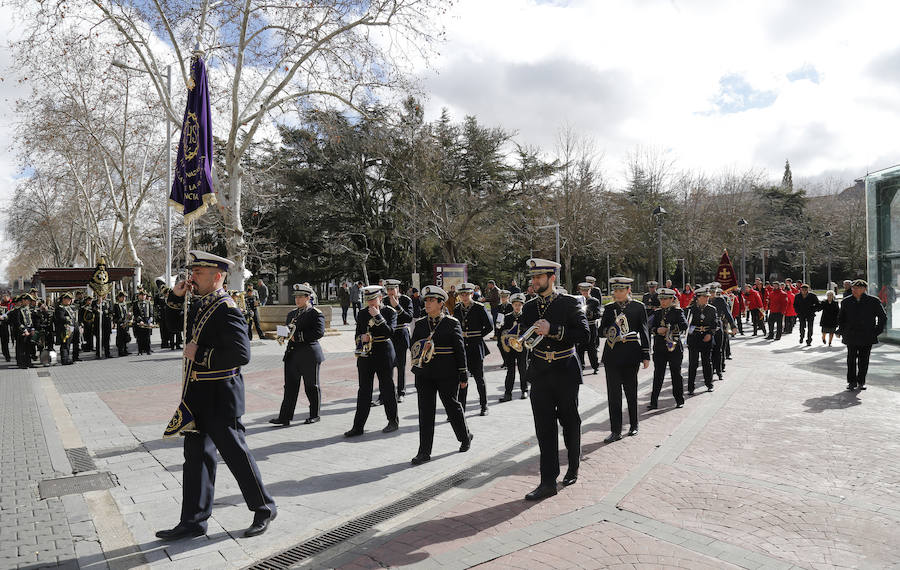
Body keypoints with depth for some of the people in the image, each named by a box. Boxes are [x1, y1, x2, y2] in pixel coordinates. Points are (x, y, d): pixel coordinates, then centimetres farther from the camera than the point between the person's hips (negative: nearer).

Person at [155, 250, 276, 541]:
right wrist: (175, 296, 9)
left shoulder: (226, 309, -18)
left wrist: (199, 354, -19)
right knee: (196, 454, 13)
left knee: (235, 453, 3)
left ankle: (264, 508, 22)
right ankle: (194, 521, 25)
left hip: (220, 397, -9)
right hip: (197, 396, 9)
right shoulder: (199, 304, 9)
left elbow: (241, 354, -26)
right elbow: (174, 324, 26)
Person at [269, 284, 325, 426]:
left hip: (309, 356, -6)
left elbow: (319, 332, -18)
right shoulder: (291, 314, 17)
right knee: (290, 387, 6)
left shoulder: (315, 313, -7)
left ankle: (314, 415, 18)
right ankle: (285, 417, 9)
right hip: (292, 354, 6)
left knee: (311, 387, 5)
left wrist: (297, 337, -20)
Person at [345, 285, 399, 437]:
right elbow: (358, 335, 15)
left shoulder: (390, 312, -4)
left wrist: (378, 316, -21)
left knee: (386, 388, 5)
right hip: (366, 355, 4)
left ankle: (393, 422, 20)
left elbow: (389, 332, -16)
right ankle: (358, 426, 6)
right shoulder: (362, 314, 9)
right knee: (364, 390, 4)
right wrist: (361, 338, -8)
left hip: (383, 354, -4)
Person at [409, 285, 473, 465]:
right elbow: (413, 346, 13)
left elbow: (460, 350, -2)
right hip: (424, 374, 4)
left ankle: (465, 437, 35)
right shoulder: (419, 324, 8)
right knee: (425, 411, 2)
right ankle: (424, 452, 7)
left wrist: (463, 375, -3)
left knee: (452, 406, 10)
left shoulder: (452, 324, -3)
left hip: (447, 375, -3)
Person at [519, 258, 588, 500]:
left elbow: (583, 332, -15)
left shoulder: (569, 303, -5)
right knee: (544, 428, 1)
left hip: (565, 373, -3)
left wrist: (553, 330, -23)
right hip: (539, 374, 3)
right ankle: (548, 482, 6)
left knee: (569, 421, 12)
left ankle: (573, 467, 36)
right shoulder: (529, 307, 7)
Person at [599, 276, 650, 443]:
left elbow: (644, 332, 1)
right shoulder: (609, 308, 8)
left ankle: (634, 425, 27)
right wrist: (608, 331, -16)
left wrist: (646, 355, -2)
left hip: (631, 355, -2)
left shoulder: (638, 307, 1)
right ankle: (616, 431, 5)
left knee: (631, 390, 9)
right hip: (612, 355, 2)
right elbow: (601, 330, 7)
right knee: (613, 392, 0)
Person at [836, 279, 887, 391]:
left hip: (867, 337, -1)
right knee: (851, 359, -1)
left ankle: (861, 382, 16)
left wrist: (877, 331, 2)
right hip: (851, 336, 1)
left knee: (864, 360, 4)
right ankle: (852, 382, 8)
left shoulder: (874, 301, -1)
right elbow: (840, 318, 18)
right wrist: (842, 330, 8)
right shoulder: (846, 302, 5)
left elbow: (883, 317, 8)